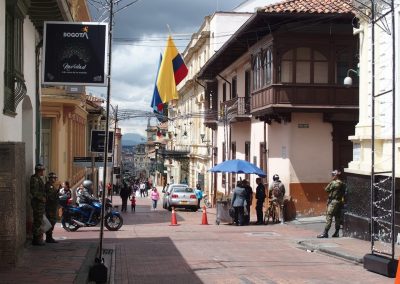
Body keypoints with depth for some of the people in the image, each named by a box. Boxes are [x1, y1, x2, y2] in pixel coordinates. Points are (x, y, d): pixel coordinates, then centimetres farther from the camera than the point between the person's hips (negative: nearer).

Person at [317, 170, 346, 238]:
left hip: (333, 202, -9)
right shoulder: (342, 184, 11)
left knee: (329, 217, -8)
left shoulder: (334, 183, -15)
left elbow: (326, 189, -8)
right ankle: (336, 233, 13)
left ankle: (325, 233, -8)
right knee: (337, 217, 10)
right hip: (340, 202, 9)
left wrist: (330, 182, -1)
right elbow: (343, 193, 13)